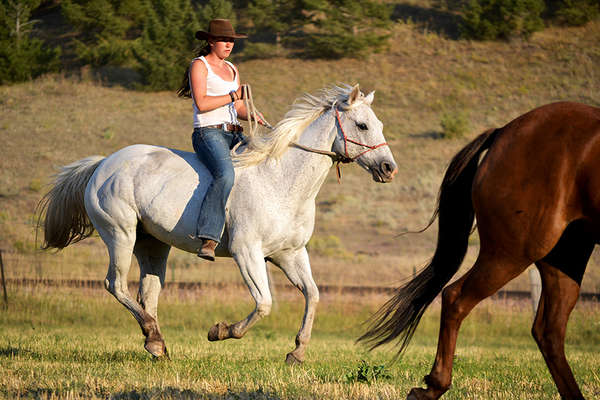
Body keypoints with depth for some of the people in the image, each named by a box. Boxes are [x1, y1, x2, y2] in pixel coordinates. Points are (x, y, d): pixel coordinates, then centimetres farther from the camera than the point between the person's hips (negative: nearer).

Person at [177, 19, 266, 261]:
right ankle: (208, 238, -40)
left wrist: (252, 116, 1)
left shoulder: (232, 70, 22)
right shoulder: (199, 66, 0)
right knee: (225, 175, -34)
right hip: (208, 133, -8)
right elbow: (202, 103, -13)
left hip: (234, 134, 8)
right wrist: (233, 96, -12)